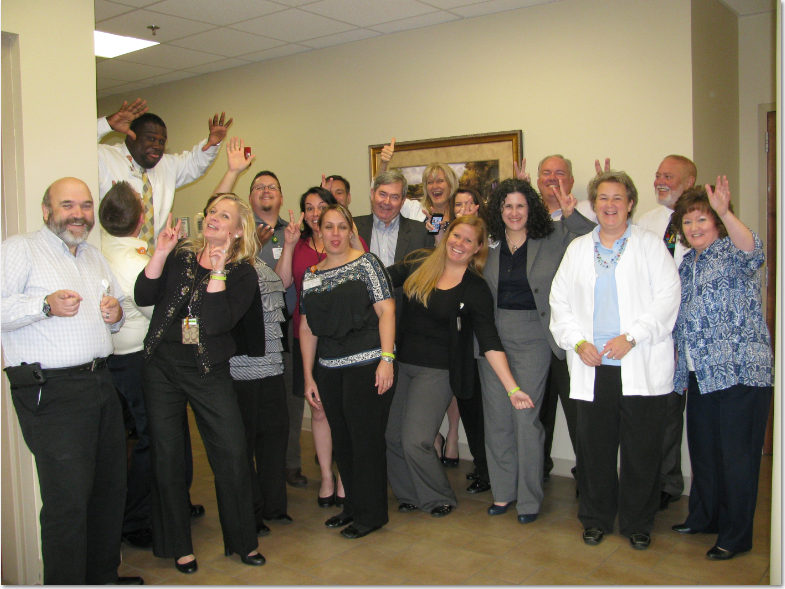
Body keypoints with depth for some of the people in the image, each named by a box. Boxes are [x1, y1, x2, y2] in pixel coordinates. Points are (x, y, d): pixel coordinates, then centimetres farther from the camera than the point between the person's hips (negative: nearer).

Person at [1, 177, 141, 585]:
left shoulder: (95, 256, 21)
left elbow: (115, 309, 31)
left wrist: (116, 314, 9)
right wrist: (46, 304, -24)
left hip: (100, 383, 7)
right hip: (52, 393, -7)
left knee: (110, 488, 13)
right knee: (67, 500, -6)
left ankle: (104, 575, 29)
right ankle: (66, 582, 10)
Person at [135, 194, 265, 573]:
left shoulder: (242, 274, -1)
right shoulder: (180, 257, 6)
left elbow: (216, 323, -16)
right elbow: (144, 297, -6)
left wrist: (218, 271, -20)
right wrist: (160, 254, -15)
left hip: (209, 371, -2)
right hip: (162, 366, 2)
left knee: (232, 455, -2)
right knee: (166, 456, 7)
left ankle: (242, 540, 19)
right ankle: (178, 545, 24)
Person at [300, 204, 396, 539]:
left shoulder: (366, 263, -1)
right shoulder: (311, 275, 13)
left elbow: (386, 311, -8)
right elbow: (307, 327, 14)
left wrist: (387, 358, -17)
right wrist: (308, 376, 11)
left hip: (366, 364, -5)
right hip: (329, 369, 5)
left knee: (365, 438, 0)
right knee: (341, 440, 12)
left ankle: (371, 514, 15)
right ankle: (353, 506, 29)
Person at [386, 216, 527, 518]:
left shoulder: (476, 289, -6)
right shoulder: (420, 263, 4)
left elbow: (490, 342, -9)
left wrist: (513, 388, -16)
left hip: (437, 371, -4)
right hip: (401, 363, 4)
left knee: (415, 441, -10)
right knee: (392, 435, 7)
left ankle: (439, 498, 17)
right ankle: (409, 495, 32)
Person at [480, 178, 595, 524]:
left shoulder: (554, 239, 0)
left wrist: (571, 215, -16)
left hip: (532, 338, -3)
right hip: (493, 335, 3)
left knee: (526, 418, -2)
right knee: (496, 417, 9)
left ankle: (529, 498, 14)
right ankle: (502, 491, 25)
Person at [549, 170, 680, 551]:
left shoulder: (651, 245, 6)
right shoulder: (578, 248, 16)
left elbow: (667, 297, -4)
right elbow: (560, 299, 11)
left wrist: (631, 337, -14)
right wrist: (577, 341, -3)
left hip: (641, 367, -2)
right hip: (592, 367, 2)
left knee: (642, 451, 4)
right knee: (594, 448, 7)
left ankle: (637, 524, 21)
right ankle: (596, 519, 24)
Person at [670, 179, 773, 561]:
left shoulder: (732, 254, -5)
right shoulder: (687, 264, 16)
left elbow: (751, 251, -31)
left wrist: (724, 212, -47)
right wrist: (682, 371, 19)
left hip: (741, 371, -7)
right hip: (701, 373, 7)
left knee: (737, 455, -1)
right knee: (702, 449, 16)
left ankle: (736, 536, 12)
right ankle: (703, 517, 33)